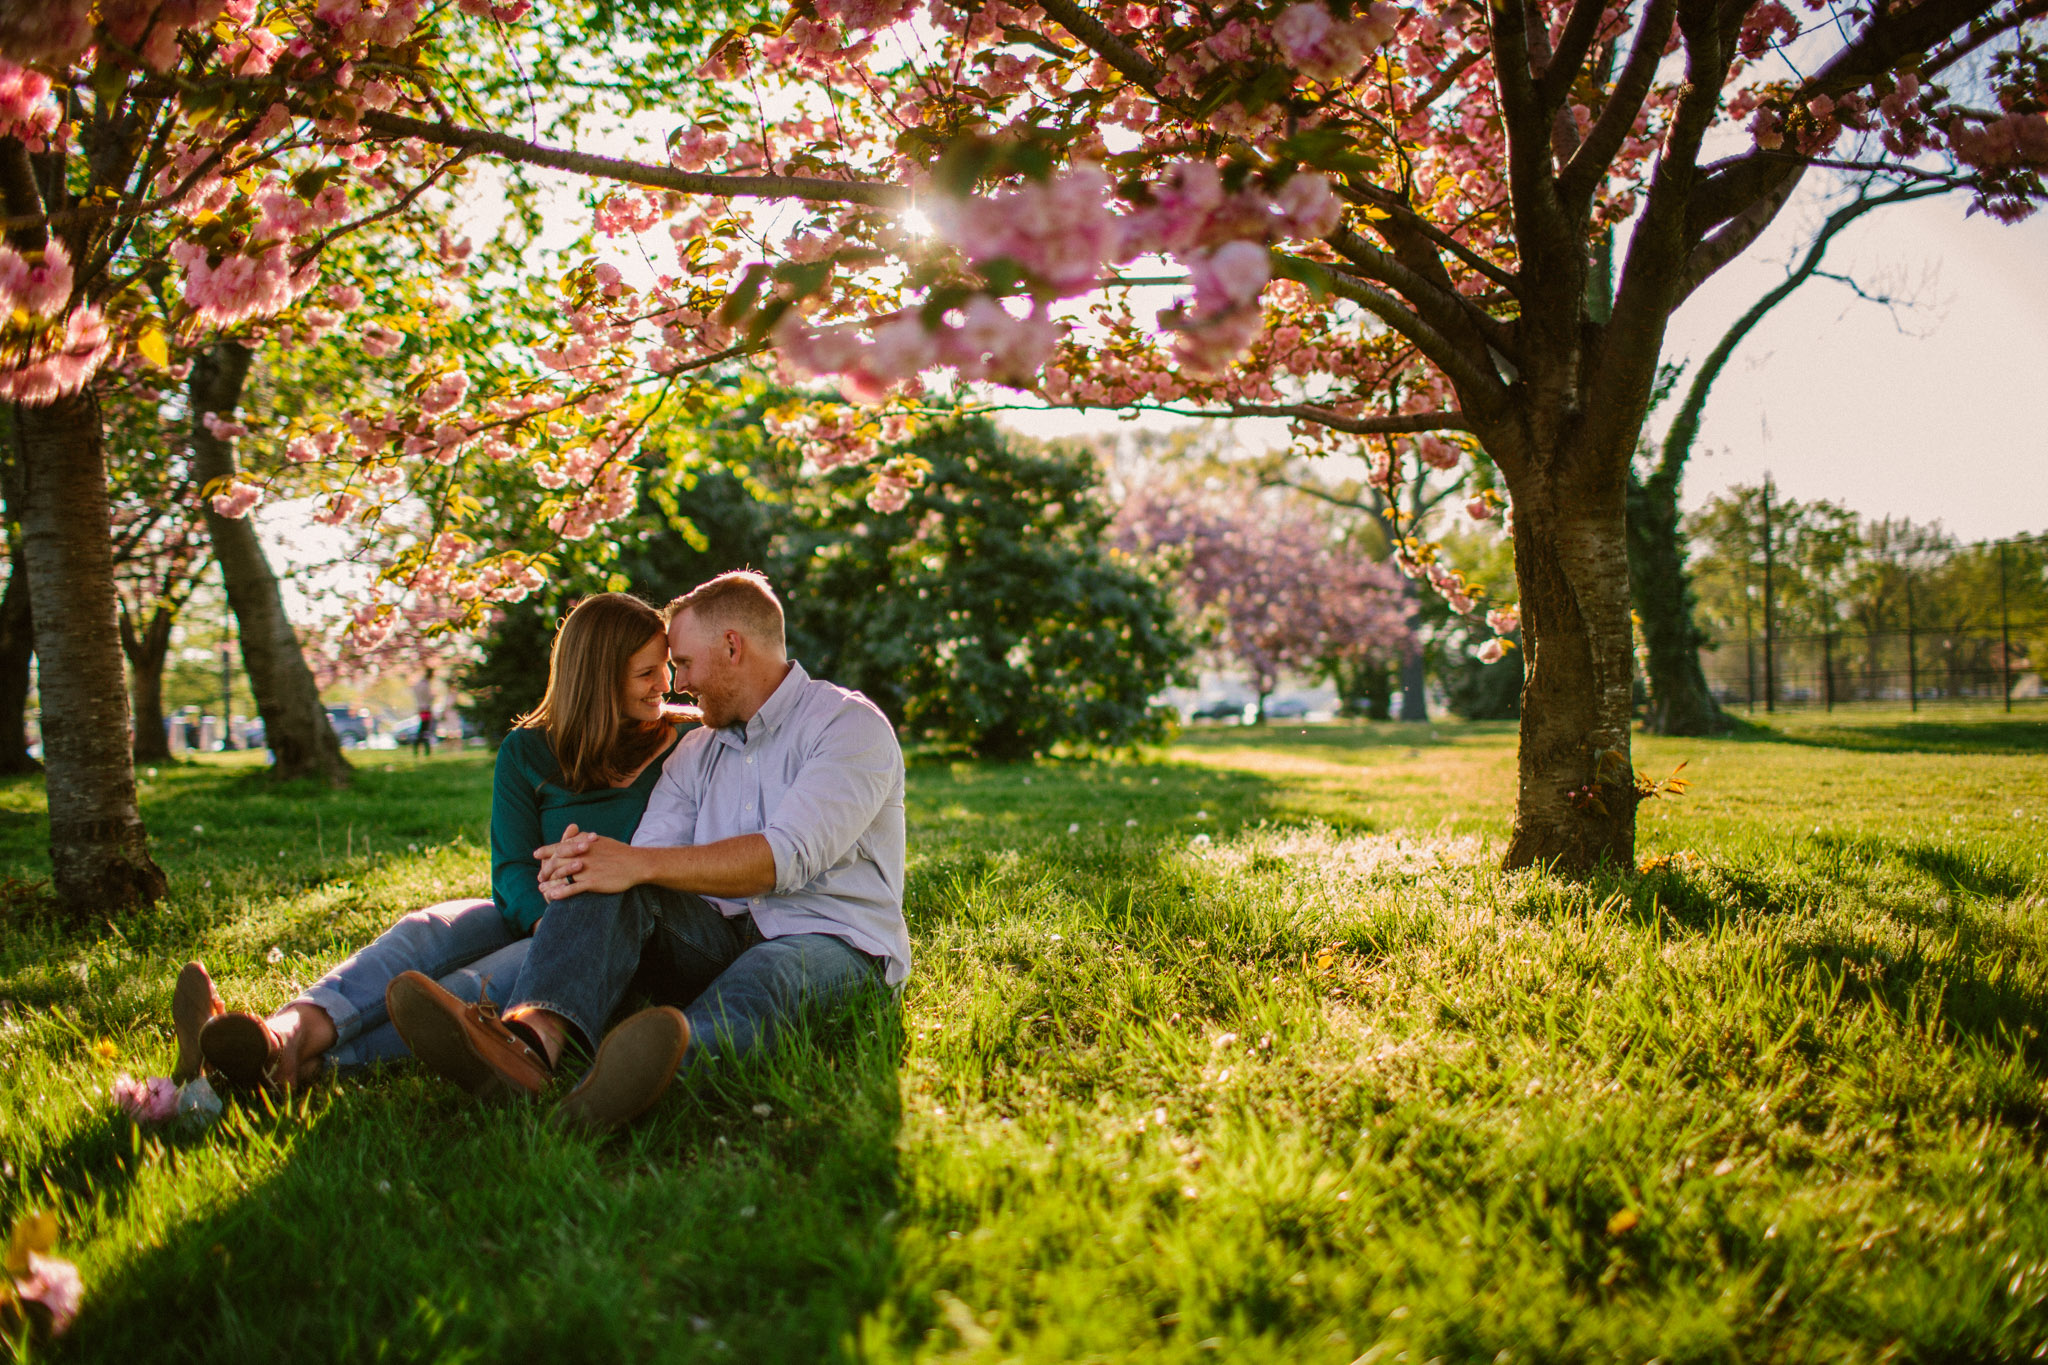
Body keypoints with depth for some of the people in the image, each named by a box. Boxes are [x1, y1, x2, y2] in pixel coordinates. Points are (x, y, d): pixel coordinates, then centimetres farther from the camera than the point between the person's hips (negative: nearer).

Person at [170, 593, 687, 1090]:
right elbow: (512, 869, -2)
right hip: (529, 917, 3)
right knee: (424, 932, -28)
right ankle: (293, 1029, -54)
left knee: (478, 988, -32)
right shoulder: (527, 752, 6)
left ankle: (303, 1059, -52)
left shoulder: (683, 745, 2)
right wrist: (550, 920, -26)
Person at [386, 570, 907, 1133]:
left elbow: (787, 856, -20)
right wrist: (584, 866, -23)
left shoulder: (850, 724, -3)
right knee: (607, 884, -22)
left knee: (774, 970, -41)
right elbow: (648, 857, 2)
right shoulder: (695, 752, 18)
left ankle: (659, 1060, -73)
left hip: (833, 943, -5)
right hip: (720, 939, 5)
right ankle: (533, 1038, -50)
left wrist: (642, 863, -28)